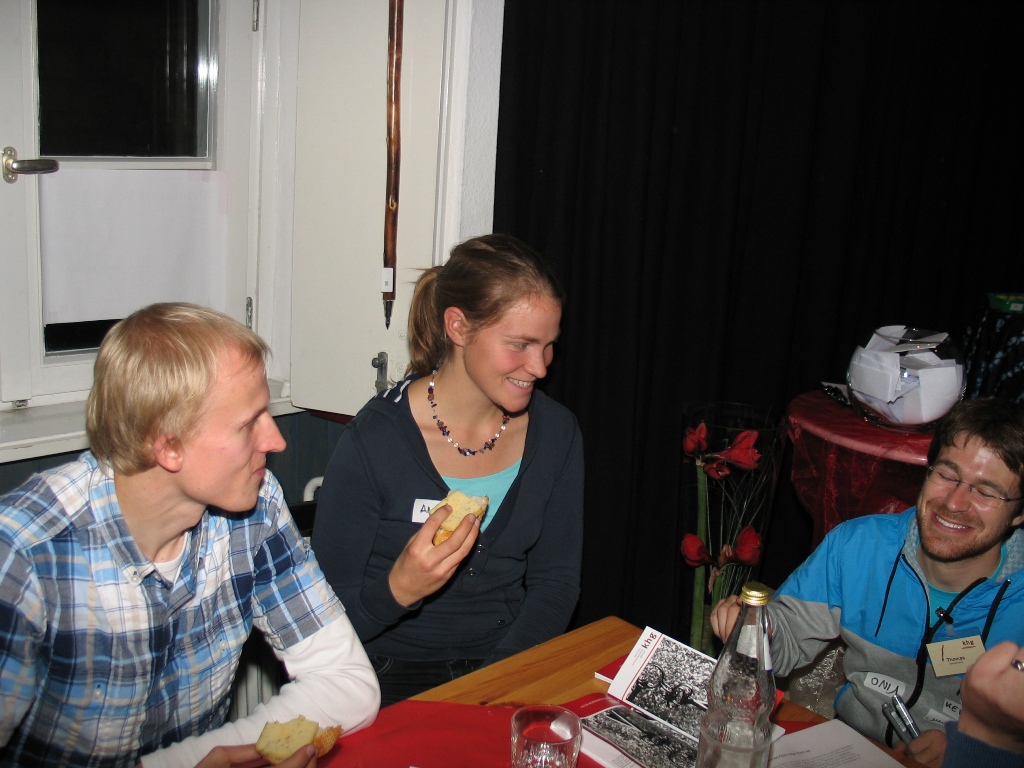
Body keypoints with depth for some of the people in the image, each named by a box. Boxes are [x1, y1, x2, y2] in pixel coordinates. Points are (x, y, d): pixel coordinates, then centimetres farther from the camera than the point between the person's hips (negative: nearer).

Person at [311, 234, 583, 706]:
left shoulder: (556, 433, 1)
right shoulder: (374, 440, -13)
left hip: (510, 671, 4)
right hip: (395, 676, -4)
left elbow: (556, 581, 6)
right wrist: (397, 591, -29)